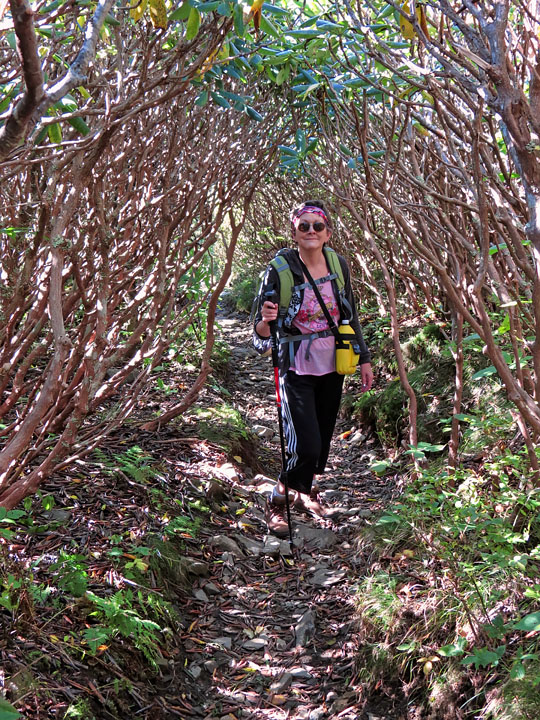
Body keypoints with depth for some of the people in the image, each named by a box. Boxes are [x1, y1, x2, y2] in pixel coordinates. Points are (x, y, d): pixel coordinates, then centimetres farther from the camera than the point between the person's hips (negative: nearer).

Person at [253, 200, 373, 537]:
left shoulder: (339, 265, 0)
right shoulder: (280, 269, -14)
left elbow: (351, 315, 12)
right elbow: (261, 331, -11)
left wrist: (364, 359, 14)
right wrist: (265, 321, -34)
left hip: (332, 368, 5)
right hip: (296, 369, -5)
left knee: (323, 439, 15)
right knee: (306, 445, -13)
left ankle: (305, 490, 42)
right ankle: (277, 503, 12)